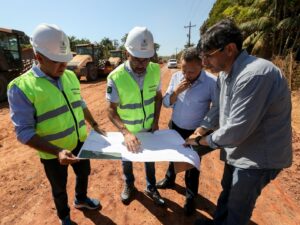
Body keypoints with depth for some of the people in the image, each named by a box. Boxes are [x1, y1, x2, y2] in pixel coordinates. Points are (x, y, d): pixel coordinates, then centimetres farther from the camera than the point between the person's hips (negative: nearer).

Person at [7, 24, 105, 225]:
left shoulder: (70, 76, -4)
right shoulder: (21, 87, -21)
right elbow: (24, 132, -20)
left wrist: (95, 126, 7)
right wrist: (57, 151, -30)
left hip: (80, 143, 5)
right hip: (54, 153, -4)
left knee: (84, 174, 27)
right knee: (60, 188, 21)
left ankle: (81, 199, 59)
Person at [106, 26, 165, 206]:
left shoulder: (155, 70, -15)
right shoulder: (116, 77, -26)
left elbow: (158, 96, -1)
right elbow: (111, 110, -22)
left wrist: (156, 121, -7)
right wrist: (126, 133, -35)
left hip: (149, 127, 3)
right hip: (128, 130, -2)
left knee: (151, 158, 22)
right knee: (127, 159, 22)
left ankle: (151, 188, 49)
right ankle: (129, 186, 52)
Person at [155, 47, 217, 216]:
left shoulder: (212, 82, -21)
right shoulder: (176, 77, -7)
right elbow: (166, 103, -5)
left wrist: (205, 130, -18)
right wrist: (176, 91, -23)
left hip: (196, 132, -4)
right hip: (175, 127, 4)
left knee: (192, 165, 13)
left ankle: (191, 197, 38)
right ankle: (170, 180, 54)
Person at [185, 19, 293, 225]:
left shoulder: (254, 75, -31)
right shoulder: (226, 73, -1)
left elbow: (236, 131, -31)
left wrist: (201, 140, -16)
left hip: (259, 155, -9)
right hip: (239, 149, 9)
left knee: (238, 206, 15)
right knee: (227, 191, 28)